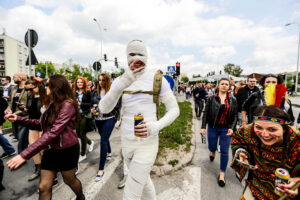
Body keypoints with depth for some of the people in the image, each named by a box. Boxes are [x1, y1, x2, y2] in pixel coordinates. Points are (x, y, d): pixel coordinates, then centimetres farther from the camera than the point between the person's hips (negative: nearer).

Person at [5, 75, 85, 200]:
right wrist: (18, 119, 4)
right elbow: (41, 123, 14)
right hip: (50, 150, 7)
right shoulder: (53, 104, 5)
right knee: (44, 187, 12)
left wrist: (24, 155, -30)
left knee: (70, 180, 18)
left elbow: (53, 132, -30)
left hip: (67, 150, -7)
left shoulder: (68, 104, -24)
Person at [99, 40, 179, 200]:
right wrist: (121, 84, -31)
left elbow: (174, 109, -6)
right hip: (126, 142, 5)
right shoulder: (120, 80, -1)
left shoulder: (158, 79, -10)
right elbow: (104, 108, -15)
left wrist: (156, 126, -25)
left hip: (148, 143, -4)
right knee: (144, 180, 27)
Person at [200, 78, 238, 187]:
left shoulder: (233, 100, 1)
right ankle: (212, 152, 52)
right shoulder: (211, 98, -4)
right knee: (212, 147, 12)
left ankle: (222, 174, 23)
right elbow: (205, 113, -5)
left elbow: (235, 115, 3)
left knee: (224, 152, 4)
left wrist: (232, 128, -10)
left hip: (226, 129, 1)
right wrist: (203, 127, -11)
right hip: (212, 128, 0)